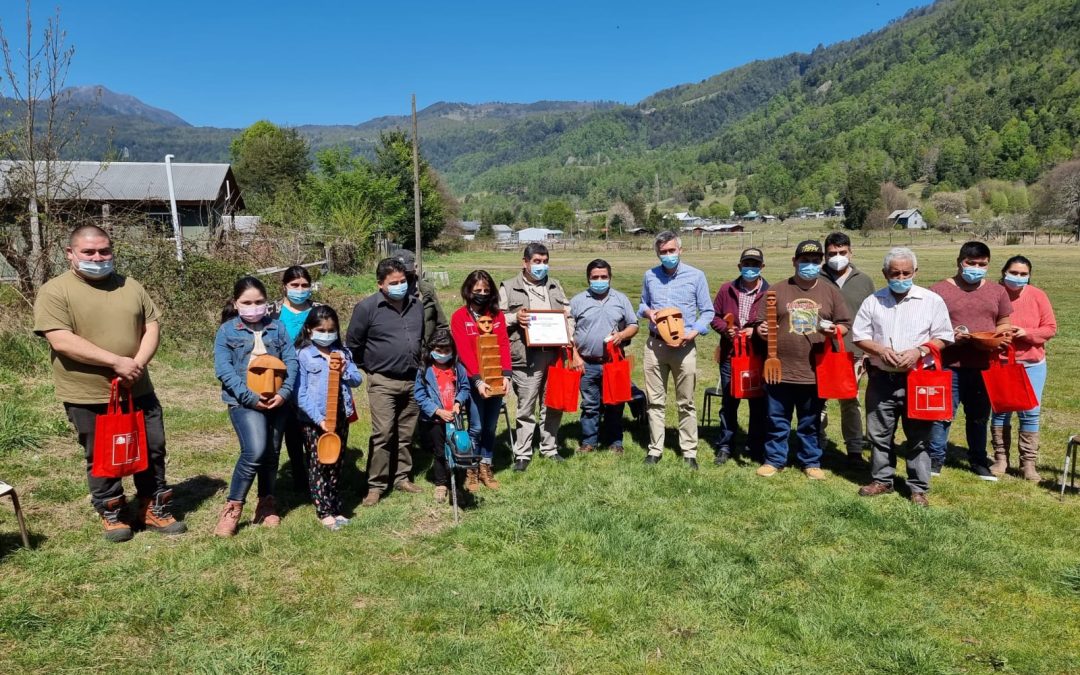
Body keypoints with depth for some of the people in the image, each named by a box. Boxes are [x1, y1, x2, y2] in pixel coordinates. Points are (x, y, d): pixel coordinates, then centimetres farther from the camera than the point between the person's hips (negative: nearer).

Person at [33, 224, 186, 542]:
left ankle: (155, 509, 27)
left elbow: (152, 325, 4)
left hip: (138, 391, 4)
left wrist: (139, 362, -14)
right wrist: (116, 362, -23)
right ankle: (112, 514, 28)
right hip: (88, 397, -4)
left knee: (153, 450, 11)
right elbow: (61, 341, -19)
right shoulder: (55, 291, -9)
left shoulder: (131, 286, 6)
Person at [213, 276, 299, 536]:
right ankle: (233, 508, -3)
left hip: (277, 401, 4)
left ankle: (266, 504, 27)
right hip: (244, 402, -4)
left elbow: (291, 361, 4)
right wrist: (251, 397, -16)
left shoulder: (277, 328, 9)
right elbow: (224, 370, -8)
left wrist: (284, 392, -11)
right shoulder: (227, 331, 0)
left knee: (272, 454, 11)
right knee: (255, 452, -19)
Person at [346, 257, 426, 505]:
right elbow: (353, 344, -1)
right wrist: (370, 367, 6)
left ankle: (402, 477, 24)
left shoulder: (416, 304, 7)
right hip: (383, 382, -5)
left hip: (412, 380, 5)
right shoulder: (367, 307, -9)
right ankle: (376, 485, 3)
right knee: (383, 435, -7)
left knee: (406, 434, 11)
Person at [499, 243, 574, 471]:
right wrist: (515, 318, -15)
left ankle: (549, 448, 26)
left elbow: (568, 315, 18)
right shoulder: (509, 288, 4)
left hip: (554, 354, 4)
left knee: (553, 405, 11)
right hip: (526, 356, -4)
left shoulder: (555, 286, 18)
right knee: (526, 407, 0)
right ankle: (523, 454, 11)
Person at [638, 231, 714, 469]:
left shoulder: (696, 276, 0)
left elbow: (707, 311, 2)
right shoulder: (649, 276, 9)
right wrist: (647, 312, -4)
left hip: (684, 346, -2)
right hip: (655, 344, 3)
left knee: (686, 403, 3)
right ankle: (655, 449, 16)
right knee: (655, 401, 7)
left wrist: (694, 332, -14)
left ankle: (689, 452, 12)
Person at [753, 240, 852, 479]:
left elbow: (845, 323, 9)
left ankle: (811, 461, 27)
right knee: (777, 421, 9)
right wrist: (761, 329, -17)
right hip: (780, 369, -1)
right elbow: (762, 323, 5)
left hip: (815, 371, 1)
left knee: (811, 423, 13)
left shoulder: (830, 292, 7)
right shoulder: (777, 291, 3)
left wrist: (836, 331, -13)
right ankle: (774, 459, 24)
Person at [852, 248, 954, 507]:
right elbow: (859, 336, 6)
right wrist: (880, 350, -12)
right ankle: (882, 479, 27)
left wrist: (919, 351, -16)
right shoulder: (873, 301, 5)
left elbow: (943, 337, 1)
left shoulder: (932, 301, 0)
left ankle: (919, 488, 16)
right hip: (881, 379, 2)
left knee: (918, 437, 5)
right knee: (879, 434, 11)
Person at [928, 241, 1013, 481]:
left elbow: (1004, 325, 15)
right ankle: (936, 459, 14)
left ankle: (979, 461, 27)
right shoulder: (939, 290, -2)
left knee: (979, 416, 14)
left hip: (984, 366, 4)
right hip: (949, 365, -4)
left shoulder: (997, 291, 11)